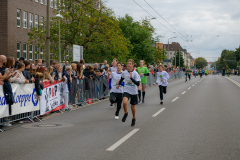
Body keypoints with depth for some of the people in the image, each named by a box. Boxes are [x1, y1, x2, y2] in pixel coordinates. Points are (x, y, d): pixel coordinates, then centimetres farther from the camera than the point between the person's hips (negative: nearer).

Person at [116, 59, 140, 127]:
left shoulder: (135, 74, -14)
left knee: (132, 106, 10)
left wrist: (131, 78, -32)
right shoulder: (124, 72, -1)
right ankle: (125, 113, 3)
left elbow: (138, 84, -24)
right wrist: (119, 84, 22)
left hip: (134, 92, -2)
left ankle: (133, 119, 35)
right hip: (126, 90, 2)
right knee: (124, 102, -26)